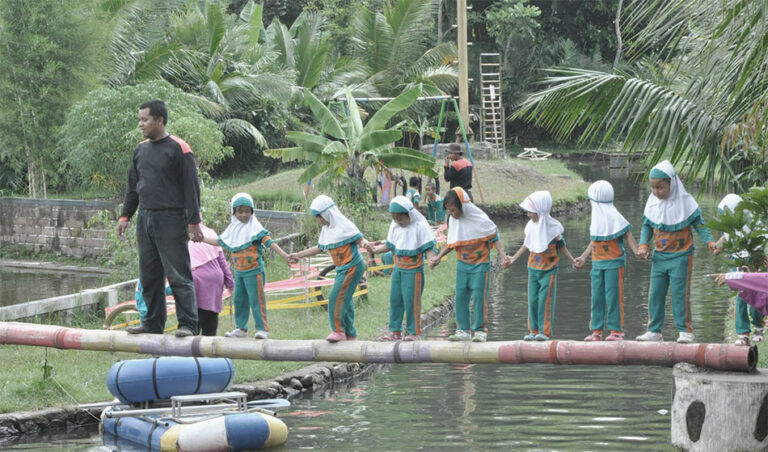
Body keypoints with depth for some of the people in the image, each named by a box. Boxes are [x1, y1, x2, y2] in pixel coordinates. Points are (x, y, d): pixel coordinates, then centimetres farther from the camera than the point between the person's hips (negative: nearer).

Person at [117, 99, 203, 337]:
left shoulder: (179, 149, -7)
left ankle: (188, 324, -4)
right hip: (145, 220, 7)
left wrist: (193, 222, -13)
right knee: (149, 275, 10)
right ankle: (153, 322, 17)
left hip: (170, 221, -7)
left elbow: (191, 188, -9)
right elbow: (133, 186, 22)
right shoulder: (141, 150, 14)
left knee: (178, 275, -7)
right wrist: (125, 215, 17)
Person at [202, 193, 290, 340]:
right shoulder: (232, 229, 10)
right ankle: (241, 328, 21)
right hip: (239, 271, 7)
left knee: (256, 300, -7)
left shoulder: (254, 227, -8)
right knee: (239, 300, 11)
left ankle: (262, 329, -4)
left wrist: (284, 255, -23)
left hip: (253, 270, -7)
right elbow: (220, 241, 23)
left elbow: (268, 241, -15)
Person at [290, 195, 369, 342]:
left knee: (337, 297, -14)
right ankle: (350, 334, 15)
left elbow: (359, 239, -12)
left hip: (352, 267, -8)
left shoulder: (344, 225, -13)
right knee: (345, 300, 9)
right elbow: (319, 248, 21)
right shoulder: (326, 229, 12)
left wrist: (364, 243, -36)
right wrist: (298, 255, 21)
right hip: (342, 269, 8)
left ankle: (338, 330, -10)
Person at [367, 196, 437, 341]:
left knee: (411, 300, -4)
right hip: (398, 268, 6)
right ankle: (395, 331, 17)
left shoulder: (420, 226, -13)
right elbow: (390, 245, 15)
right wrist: (376, 249, 4)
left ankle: (414, 332, 8)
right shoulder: (394, 226, 4)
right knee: (395, 299, 9)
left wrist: (431, 258, -32)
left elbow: (428, 247, -13)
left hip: (413, 269, -6)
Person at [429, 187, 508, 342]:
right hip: (462, 265, 5)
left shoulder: (480, 219, -15)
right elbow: (451, 244, 12)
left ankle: (480, 330, 2)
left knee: (479, 296, -5)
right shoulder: (453, 220, 2)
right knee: (461, 296, 2)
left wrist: (502, 255, -22)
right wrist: (438, 257, 2)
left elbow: (494, 238, -9)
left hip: (480, 264, -5)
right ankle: (463, 330, 8)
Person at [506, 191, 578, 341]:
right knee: (532, 300, 4)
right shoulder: (531, 226, 4)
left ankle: (545, 331, -4)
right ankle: (533, 330, 10)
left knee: (545, 300, -7)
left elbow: (561, 245, 0)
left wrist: (572, 260, -6)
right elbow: (526, 245, 16)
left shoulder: (553, 227, -9)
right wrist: (513, 258, 16)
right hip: (533, 268, 5)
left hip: (548, 269, -5)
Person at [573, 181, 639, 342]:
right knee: (596, 297, 5)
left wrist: (637, 251, -24)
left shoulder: (615, 217, -9)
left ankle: (616, 330, -2)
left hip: (614, 262, -7)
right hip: (597, 263, 7)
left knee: (613, 295, -7)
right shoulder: (596, 218, 14)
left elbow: (628, 236, -9)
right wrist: (583, 257, 28)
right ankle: (597, 331, 9)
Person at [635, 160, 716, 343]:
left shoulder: (685, 202, -11)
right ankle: (654, 331, 12)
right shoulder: (652, 202, 1)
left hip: (680, 256, -5)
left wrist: (709, 242, -18)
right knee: (655, 293, 5)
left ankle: (685, 331, 0)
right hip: (659, 256, 5)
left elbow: (699, 225, -4)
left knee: (679, 294, -6)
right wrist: (643, 245, -5)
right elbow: (647, 226, 11)